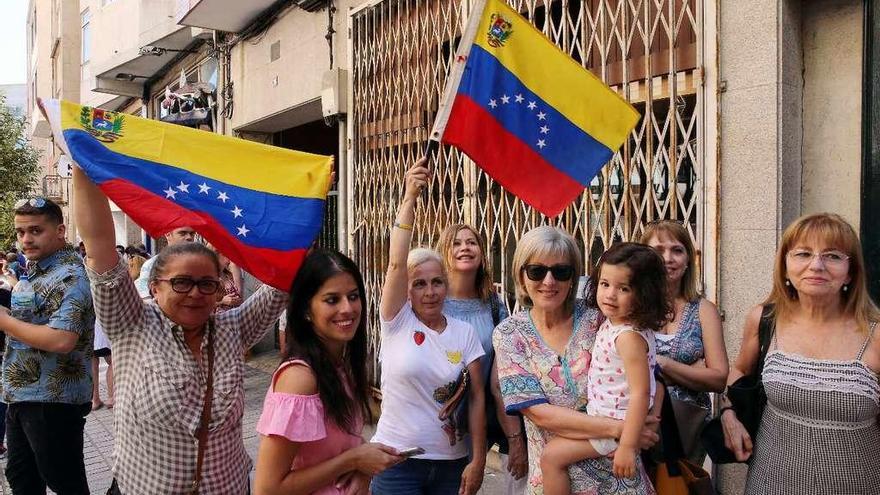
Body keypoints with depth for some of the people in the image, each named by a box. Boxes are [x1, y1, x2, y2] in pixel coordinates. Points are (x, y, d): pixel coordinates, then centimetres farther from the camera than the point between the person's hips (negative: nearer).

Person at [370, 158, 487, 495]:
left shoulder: (464, 332, 0)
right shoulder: (397, 322, -6)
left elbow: (476, 397, 0)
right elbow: (397, 263, -19)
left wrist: (478, 460, -3)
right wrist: (409, 198, -25)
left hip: (451, 463, 2)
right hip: (396, 461, -2)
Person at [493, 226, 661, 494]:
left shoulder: (597, 319, -8)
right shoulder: (509, 334, -9)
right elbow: (539, 413, -17)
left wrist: (648, 423, -19)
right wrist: (617, 428, -23)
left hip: (619, 471, 0)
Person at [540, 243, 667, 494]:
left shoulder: (629, 336, -27)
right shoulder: (612, 323, 2)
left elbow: (641, 393, -29)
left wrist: (627, 446, -28)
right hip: (606, 419, 10)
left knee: (552, 456, -9)